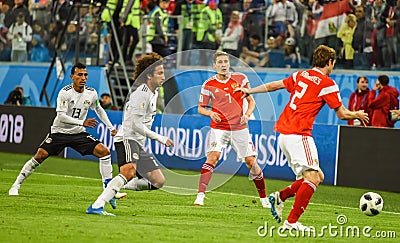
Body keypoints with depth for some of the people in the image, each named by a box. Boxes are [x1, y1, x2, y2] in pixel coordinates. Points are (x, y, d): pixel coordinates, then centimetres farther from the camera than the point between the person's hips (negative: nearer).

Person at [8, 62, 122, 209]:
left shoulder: (91, 94, -1)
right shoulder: (65, 93, -17)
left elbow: (99, 110, 19)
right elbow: (61, 116, -24)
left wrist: (111, 127, 15)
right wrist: (82, 122, -30)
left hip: (79, 134, 4)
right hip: (59, 131, -4)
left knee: (104, 151, -13)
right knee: (41, 154, -20)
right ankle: (16, 185, -4)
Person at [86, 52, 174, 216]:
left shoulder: (153, 92, 17)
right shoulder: (141, 93, -14)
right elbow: (136, 125, -18)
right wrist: (160, 138, -14)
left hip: (138, 143, 10)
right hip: (127, 139, -10)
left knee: (158, 181, 3)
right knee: (129, 171, -34)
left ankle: (120, 187, 13)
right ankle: (96, 206, -40)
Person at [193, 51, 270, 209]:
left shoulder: (240, 79, 1)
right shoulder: (209, 84, -2)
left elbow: (251, 101, 8)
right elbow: (201, 108, 6)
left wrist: (247, 114, -11)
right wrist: (210, 113, -15)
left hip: (239, 128, 1)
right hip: (218, 128, -1)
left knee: (251, 161, 1)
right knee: (213, 156, -22)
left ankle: (264, 198, 18)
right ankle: (200, 195, -25)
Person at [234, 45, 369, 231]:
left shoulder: (300, 76, 14)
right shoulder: (327, 84, -5)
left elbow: (273, 86, 21)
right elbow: (342, 114, 0)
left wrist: (249, 91, 35)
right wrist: (358, 115, 21)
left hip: (283, 134, 9)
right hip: (299, 135, -9)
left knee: (317, 176, 13)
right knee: (313, 177, -12)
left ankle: (280, 197, 7)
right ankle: (291, 222, -17)